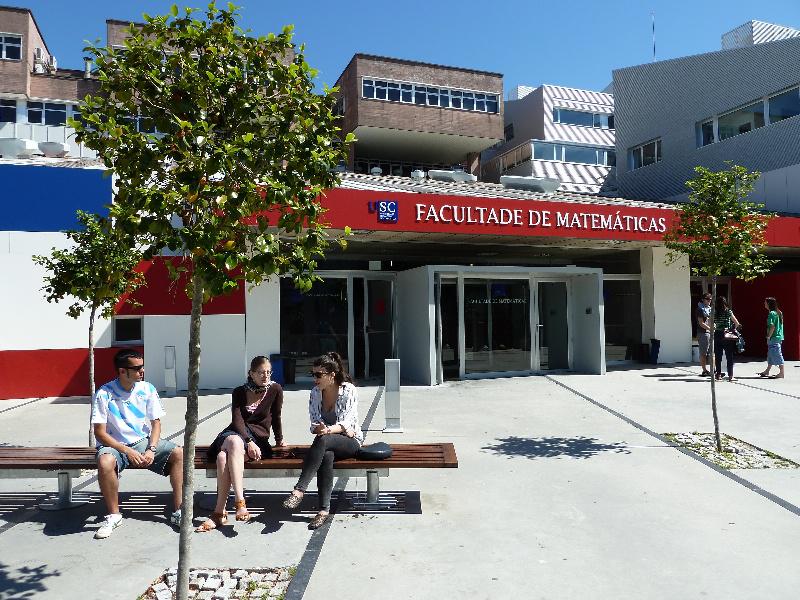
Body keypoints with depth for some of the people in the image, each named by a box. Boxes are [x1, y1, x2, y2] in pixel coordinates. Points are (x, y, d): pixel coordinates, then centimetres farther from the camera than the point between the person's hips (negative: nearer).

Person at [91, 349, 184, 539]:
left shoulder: (147, 389, -2)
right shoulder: (104, 394, -13)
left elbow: (156, 423, 3)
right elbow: (100, 432, -12)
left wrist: (152, 449, -13)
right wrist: (128, 452, -20)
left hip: (144, 442, 3)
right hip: (115, 445, -3)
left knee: (179, 453, -19)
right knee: (105, 462, -37)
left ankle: (178, 511, -12)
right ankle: (114, 515, -15)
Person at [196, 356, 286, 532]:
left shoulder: (275, 390, 3)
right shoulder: (239, 392, 7)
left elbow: (276, 418, 13)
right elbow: (237, 420, -5)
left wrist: (279, 440, 22)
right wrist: (249, 442, -20)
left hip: (258, 438, -2)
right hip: (235, 433, 2)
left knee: (224, 456, -35)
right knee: (226, 451, -37)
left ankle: (219, 512, -39)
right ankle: (239, 502, -41)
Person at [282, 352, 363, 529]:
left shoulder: (348, 390, -11)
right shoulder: (315, 392, 2)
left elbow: (346, 422, -19)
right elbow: (314, 423, -2)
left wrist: (328, 430, -40)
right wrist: (342, 428, -22)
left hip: (351, 442, -3)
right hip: (328, 444, 3)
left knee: (323, 440, -35)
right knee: (326, 456, -34)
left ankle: (299, 490, -37)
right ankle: (324, 509, -35)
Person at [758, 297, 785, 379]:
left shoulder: (771, 314, -16)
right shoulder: (778, 313, 12)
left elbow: (772, 327, -22)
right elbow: (778, 325, 16)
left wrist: (768, 337, -14)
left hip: (774, 338, -10)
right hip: (778, 337, 10)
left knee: (777, 355, -5)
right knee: (770, 354, 17)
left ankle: (781, 373, -2)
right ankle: (767, 371, 27)